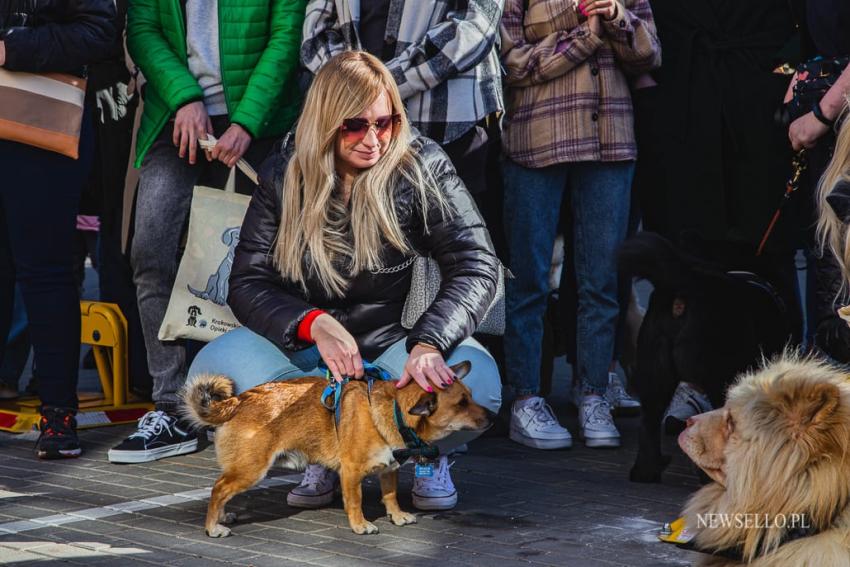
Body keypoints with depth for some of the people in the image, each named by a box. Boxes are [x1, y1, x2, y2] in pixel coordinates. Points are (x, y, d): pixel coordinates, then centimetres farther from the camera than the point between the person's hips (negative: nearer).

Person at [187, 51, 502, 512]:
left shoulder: (423, 167, -7)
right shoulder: (284, 177, -2)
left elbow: (476, 265, -15)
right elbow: (247, 285, -5)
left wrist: (429, 343, -34)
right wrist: (314, 323, -27)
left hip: (393, 345, -1)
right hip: (306, 353, 1)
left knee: (475, 378, -35)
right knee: (215, 367, -29)